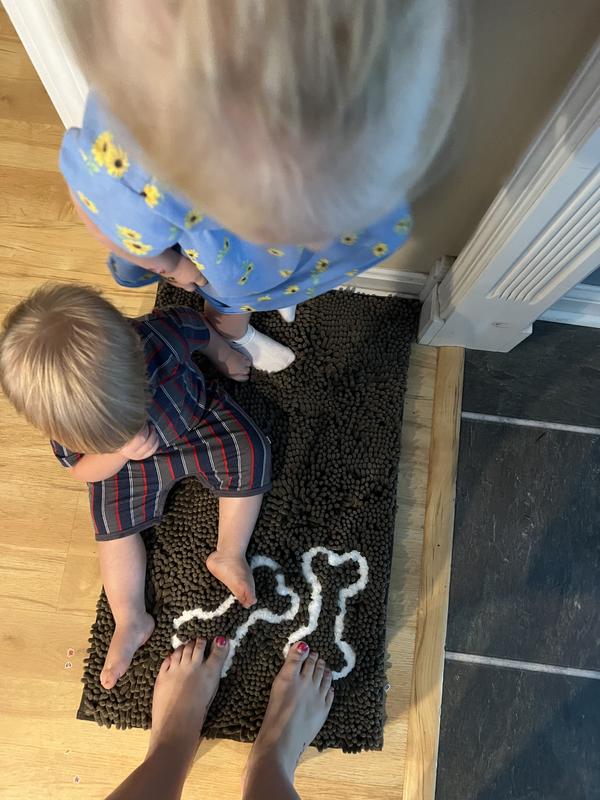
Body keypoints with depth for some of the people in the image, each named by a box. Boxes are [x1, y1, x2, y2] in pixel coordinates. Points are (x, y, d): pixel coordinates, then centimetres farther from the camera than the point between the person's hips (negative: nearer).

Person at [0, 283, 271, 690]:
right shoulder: (63, 420, -32)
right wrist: (120, 452, -36)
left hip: (197, 414, 0)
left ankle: (230, 556, -6)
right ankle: (131, 622, 9)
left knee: (250, 455, -19)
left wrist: (224, 353, 5)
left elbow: (198, 327, -15)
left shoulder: (160, 335, -40)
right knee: (115, 522, -8)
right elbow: (81, 469, -14)